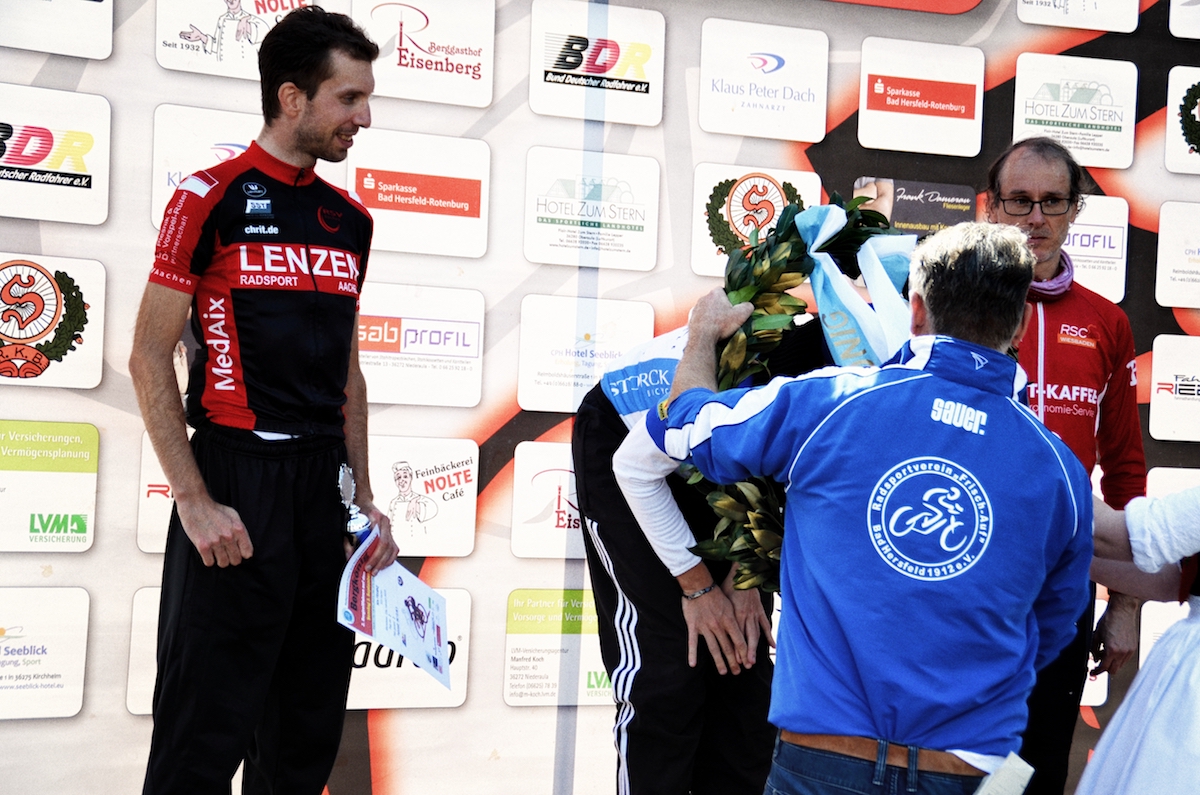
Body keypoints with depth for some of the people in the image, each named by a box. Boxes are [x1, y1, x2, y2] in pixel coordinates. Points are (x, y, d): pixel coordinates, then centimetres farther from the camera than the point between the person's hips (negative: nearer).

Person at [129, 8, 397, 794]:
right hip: (238, 482, -6)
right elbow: (150, 359, -7)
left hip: (324, 484, 6)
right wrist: (195, 501, -13)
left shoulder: (350, 220, 12)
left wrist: (364, 500, 12)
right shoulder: (213, 197, -5)